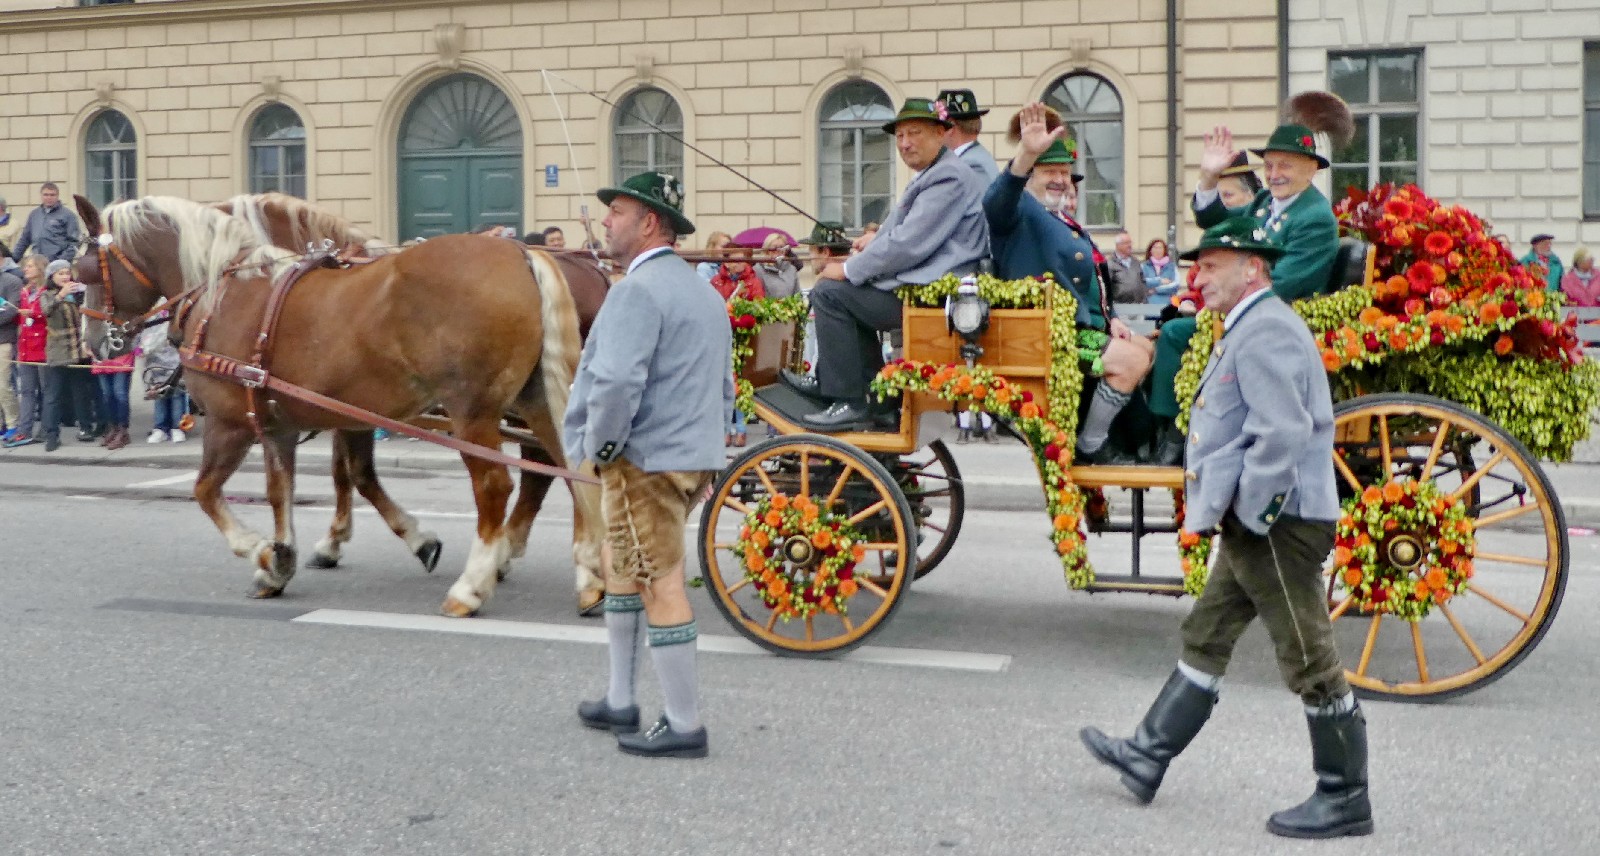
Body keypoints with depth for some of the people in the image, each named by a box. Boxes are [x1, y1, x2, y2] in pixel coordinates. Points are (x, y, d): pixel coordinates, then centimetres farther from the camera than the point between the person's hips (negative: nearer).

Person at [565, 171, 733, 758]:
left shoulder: (637, 291, -16)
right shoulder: (705, 292, 17)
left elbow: (616, 384, -27)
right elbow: (724, 386, 22)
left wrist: (600, 446, -14)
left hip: (647, 460, -10)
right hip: (695, 456, 10)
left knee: (660, 585, -4)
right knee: (618, 563, 22)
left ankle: (684, 726, 4)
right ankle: (619, 702, 29)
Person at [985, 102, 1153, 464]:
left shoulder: (1068, 223, 23)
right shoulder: (1021, 211, -6)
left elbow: (1092, 283, 30)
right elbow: (997, 202, -33)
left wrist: (1111, 319, 11)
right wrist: (1027, 154, -50)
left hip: (1085, 328, 10)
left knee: (1149, 350, 11)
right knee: (1132, 360, -20)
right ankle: (1091, 447, -8)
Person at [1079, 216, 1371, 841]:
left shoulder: (1264, 333, -16)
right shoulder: (1250, 328, 18)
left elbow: (1284, 434, -26)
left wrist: (1241, 512, -20)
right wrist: (1221, 509, 17)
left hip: (1277, 525, -11)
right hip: (1254, 527, 11)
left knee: (1310, 663, -2)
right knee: (1205, 638, 16)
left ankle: (1345, 800, 7)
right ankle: (1148, 756, 26)